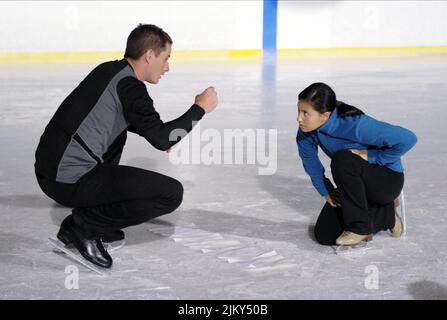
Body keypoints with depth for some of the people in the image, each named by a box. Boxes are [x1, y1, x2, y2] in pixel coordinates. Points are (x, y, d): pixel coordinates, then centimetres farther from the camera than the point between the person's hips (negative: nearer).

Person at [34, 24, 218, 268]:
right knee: (172, 193, -9)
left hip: (49, 168, 9)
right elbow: (162, 140, -13)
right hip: (70, 182, -9)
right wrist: (200, 108, -2)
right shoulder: (128, 86, -13)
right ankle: (85, 225, -1)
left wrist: (163, 134, 28)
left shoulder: (108, 70, 14)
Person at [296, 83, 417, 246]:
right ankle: (386, 215, 17)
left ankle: (360, 226, -15)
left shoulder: (355, 124, -33)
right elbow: (310, 161, 5)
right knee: (324, 236, -2)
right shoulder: (307, 129, -15)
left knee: (342, 160, -34)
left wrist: (370, 156, -26)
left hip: (388, 179, -7)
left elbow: (407, 139, -31)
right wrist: (326, 191, 1)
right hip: (357, 184, 7)